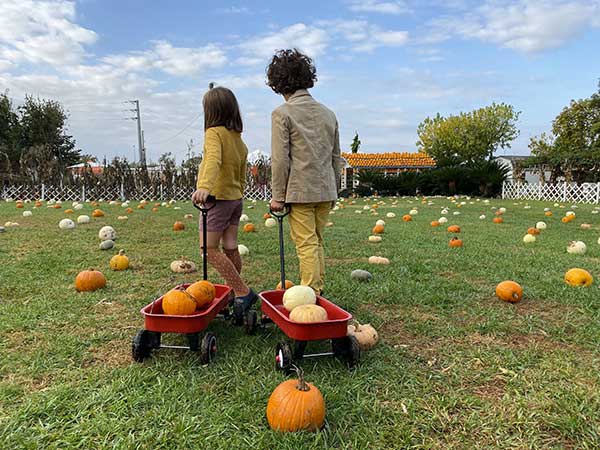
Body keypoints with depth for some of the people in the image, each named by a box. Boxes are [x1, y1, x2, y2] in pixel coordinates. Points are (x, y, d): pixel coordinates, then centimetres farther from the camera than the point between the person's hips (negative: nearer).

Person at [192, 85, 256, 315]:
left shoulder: (214, 133, -13)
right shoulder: (239, 139, 12)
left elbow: (213, 160, -33)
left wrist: (204, 186, -47)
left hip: (218, 199, -8)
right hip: (235, 199, 8)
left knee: (210, 249, -6)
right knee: (230, 248, 12)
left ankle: (243, 292, -9)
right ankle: (232, 292, 21)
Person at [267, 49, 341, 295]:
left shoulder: (282, 113, -7)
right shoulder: (327, 113, 12)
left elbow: (280, 159, -11)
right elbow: (335, 156, 15)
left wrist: (278, 196, -6)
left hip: (299, 191, -6)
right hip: (325, 191, 6)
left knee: (306, 245, -1)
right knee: (316, 242, 16)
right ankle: (318, 290, 23)